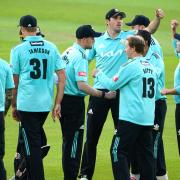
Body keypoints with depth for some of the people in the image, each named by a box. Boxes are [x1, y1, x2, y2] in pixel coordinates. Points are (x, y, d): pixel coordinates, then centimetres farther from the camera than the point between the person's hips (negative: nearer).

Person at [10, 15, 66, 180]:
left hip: (26, 104, -4)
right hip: (46, 104, 4)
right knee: (36, 141, 21)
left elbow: (15, 81, -1)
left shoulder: (18, 50, -4)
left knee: (33, 144, -1)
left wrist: (14, 106, 8)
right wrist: (57, 103, 6)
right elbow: (62, 76, 3)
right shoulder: (51, 47, 6)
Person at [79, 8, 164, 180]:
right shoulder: (98, 41, 6)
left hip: (121, 92, 0)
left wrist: (157, 18, -27)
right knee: (92, 135, 3)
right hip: (100, 90, 0)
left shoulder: (128, 37, 3)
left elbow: (149, 29, -8)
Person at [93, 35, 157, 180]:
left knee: (118, 151, -3)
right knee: (146, 153, 9)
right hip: (149, 119, 7)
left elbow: (112, 84, -7)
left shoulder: (131, 66, -11)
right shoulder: (151, 67, 12)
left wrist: (99, 74, 12)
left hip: (130, 118, -7)